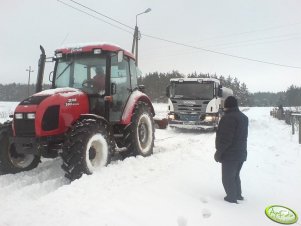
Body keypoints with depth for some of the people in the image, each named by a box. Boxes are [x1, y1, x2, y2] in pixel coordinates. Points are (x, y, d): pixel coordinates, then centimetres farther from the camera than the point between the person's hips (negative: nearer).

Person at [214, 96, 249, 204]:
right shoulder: (244, 117, 10)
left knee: (227, 178, 5)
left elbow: (225, 139, -24)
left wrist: (218, 152, -15)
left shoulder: (229, 118, -21)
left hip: (230, 154, -9)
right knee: (235, 176, 23)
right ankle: (238, 195, 34)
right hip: (241, 153, 9)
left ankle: (232, 198, 14)